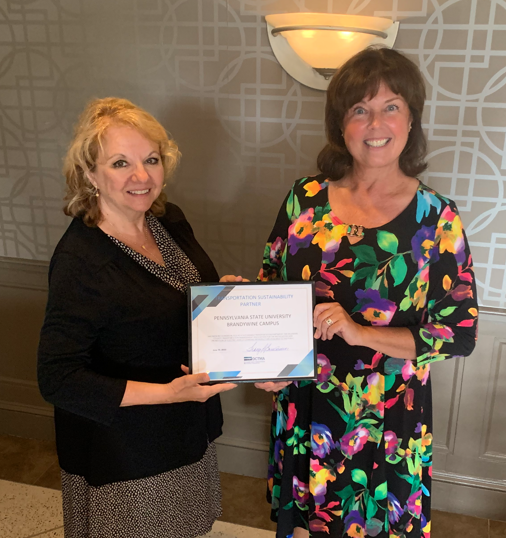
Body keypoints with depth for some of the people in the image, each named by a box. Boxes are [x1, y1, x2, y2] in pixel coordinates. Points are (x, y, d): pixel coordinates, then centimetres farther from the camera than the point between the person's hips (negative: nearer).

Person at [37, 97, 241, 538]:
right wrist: (166, 392, -31)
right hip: (123, 456, -7)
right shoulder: (80, 261, -26)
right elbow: (58, 379, -25)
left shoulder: (170, 220, -4)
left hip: (188, 428, 7)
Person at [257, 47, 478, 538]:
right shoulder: (306, 198, -5)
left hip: (388, 422, -2)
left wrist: (360, 332, -22)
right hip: (303, 409, 2)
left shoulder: (437, 218, -10)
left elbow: (460, 334, -11)